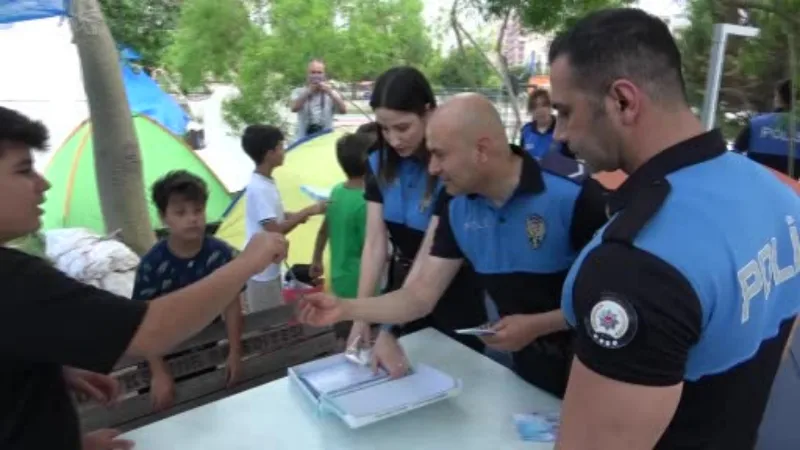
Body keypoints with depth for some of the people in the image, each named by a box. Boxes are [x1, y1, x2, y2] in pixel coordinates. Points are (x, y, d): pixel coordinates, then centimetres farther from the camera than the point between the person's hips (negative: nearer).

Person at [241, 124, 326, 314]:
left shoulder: (265, 182, 5)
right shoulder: (259, 188, -24)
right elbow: (274, 231, -27)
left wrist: (297, 216, -1)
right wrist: (307, 211, -21)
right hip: (262, 270, -9)